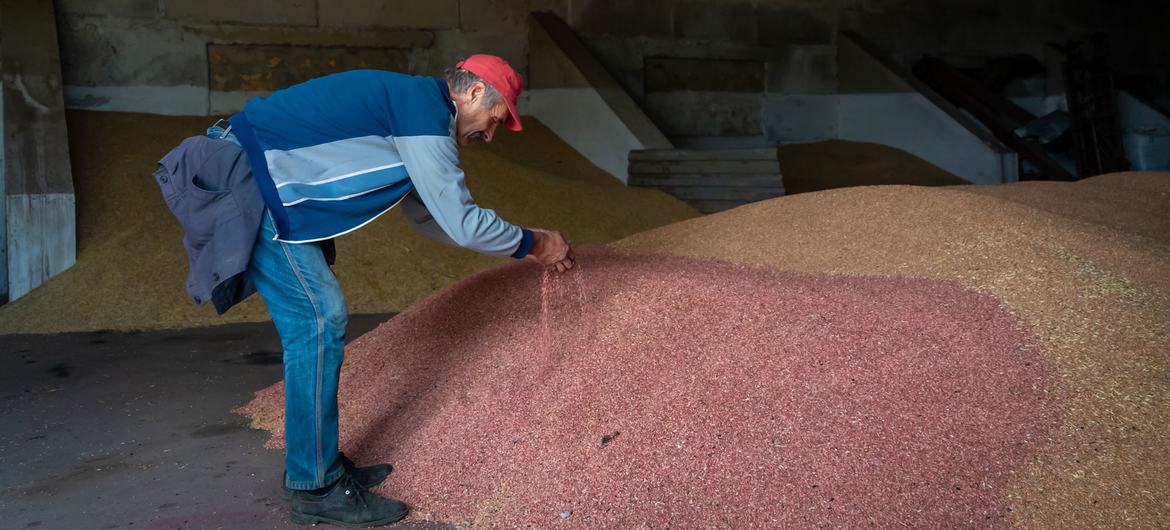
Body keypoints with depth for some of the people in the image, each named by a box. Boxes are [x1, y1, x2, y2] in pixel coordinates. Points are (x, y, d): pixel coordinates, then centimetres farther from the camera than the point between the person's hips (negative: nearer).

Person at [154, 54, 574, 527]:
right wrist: (531, 244, 0)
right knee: (319, 322, -9)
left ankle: (322, 465, 19)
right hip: (248, 180, -10)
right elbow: (461, 224, -15)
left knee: (316, 322, 10)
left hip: (261, 182, 10)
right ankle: (315, 489, 0)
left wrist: (515, 242, 22)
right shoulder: (425, 111, -15)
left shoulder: (411, 106, 17)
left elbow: (431, 218, 23)